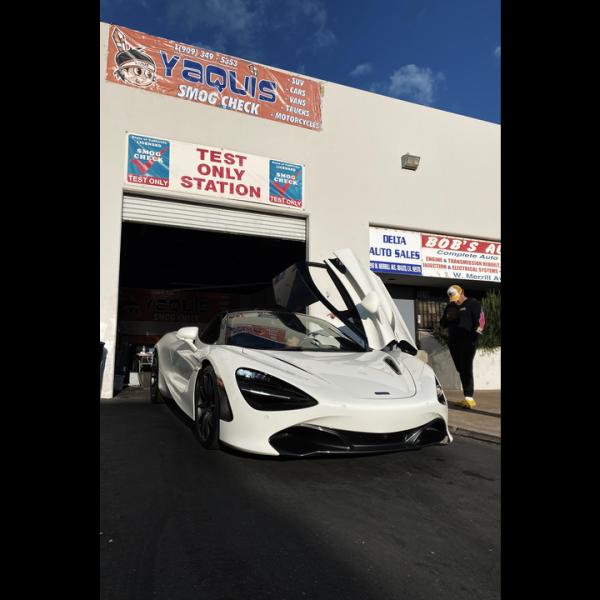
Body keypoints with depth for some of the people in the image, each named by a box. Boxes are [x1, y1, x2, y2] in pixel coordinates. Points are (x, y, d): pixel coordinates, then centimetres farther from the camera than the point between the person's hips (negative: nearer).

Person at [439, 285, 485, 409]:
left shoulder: (472, 304, 0)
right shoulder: (450, 306, 17)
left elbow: (481, 319, -9)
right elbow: (442, 323, 20)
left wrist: (475, 335, -16)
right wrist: (447, 318, -2)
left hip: (468, 341, -6)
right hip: (453, 342, 6)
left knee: (466, 369, -11)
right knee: (460, 369, 6)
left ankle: (469, 398, -10)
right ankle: (468, 396, 13)